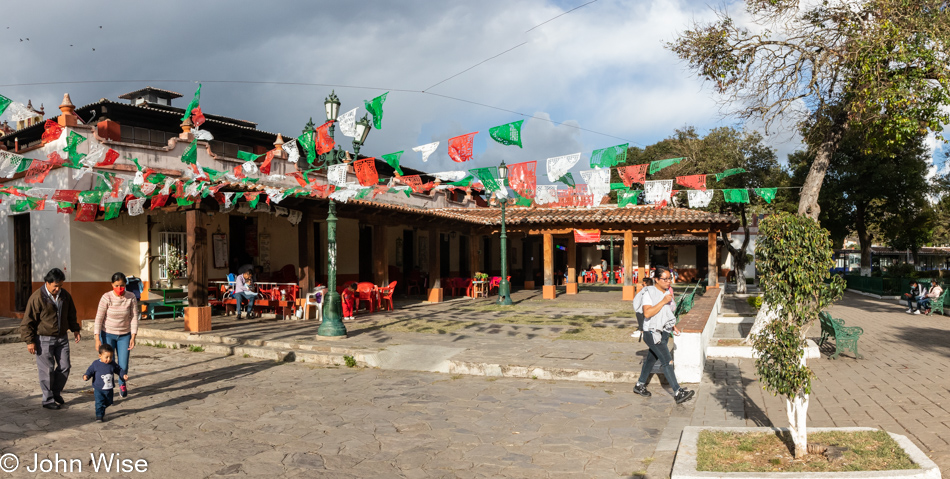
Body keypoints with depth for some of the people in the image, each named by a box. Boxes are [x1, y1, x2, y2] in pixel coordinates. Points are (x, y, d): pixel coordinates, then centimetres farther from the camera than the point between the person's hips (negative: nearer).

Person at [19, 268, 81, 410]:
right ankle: (48, 400, 11)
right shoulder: (37, 297, -14)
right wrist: (30, 341, -11)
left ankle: (56, 393, 27)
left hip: (61, 338, 5)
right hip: (44, 339, -5)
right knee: (47, 370, -1)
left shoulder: (65, 295, 3)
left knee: (64, 367, 8)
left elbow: (71, 314, 20)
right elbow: (28, 321, -10)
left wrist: (75, 329, 18)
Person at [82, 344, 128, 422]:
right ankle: (99, 416, -3)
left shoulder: (112, 364, -1)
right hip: (98, 389, -4)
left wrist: (124, 375, -2)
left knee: (108, 402, 19)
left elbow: (119, 370, 11)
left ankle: (102, 410, 47)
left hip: (109, 389, 4)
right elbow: (90, 371, -5)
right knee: (99, 403, -13)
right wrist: (86, 376, -23)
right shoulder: (95, 364, -9)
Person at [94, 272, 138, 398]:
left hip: (124, 335, 2)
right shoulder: (106, 298, -15)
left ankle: (122, 384, 32)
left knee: (123, 365, 1)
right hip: (108, 334, -2)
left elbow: (134, 317, -4)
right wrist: (97, 339, -14)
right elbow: (99, 318, -11)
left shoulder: (131, 297, -9)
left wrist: (133, 337, -8)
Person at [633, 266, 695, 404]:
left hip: (664, 332, 8)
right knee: (667, 361, -13)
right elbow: (647, 313, -27)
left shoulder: (667, 292, 9)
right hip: (652, 333, -8)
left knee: (651, 359, 17)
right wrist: (663, 301, -27)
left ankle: (639, 385, 32)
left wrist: (672, 326, 12)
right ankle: (678, 393, -14)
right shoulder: (649, 292, -15)